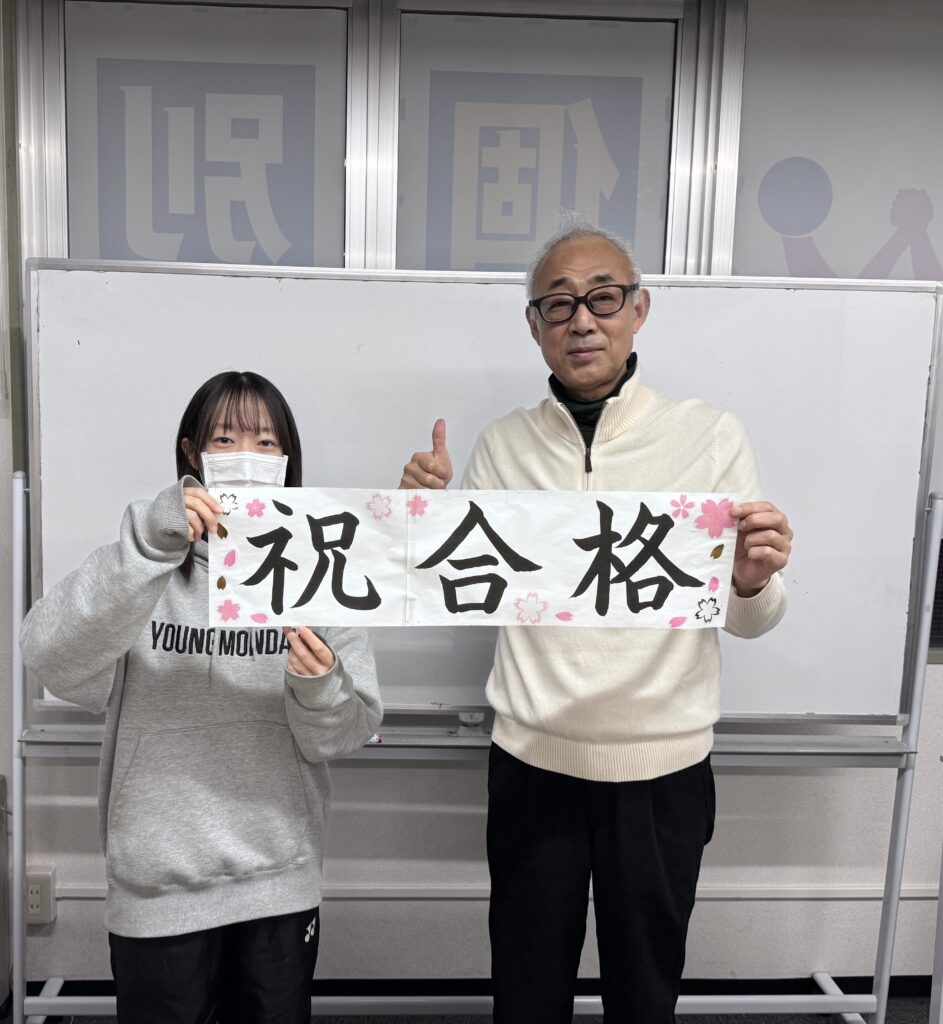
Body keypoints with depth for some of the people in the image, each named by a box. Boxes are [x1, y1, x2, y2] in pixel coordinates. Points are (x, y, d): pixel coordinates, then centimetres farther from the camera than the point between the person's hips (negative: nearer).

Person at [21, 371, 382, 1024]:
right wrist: (148, 544, -30)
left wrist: (320, 689, -23)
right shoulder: (148, 565, -2)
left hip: (281, 883, 2)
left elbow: (348, 735, -2)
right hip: (158, 882, -1)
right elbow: (52, 657, -20)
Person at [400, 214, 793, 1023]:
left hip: (662, 770, -1)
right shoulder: (503, 446, 1)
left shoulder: (710, 435, -5)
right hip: (532, 763, 1)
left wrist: (752, 582, -25)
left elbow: (752, 623, -2)